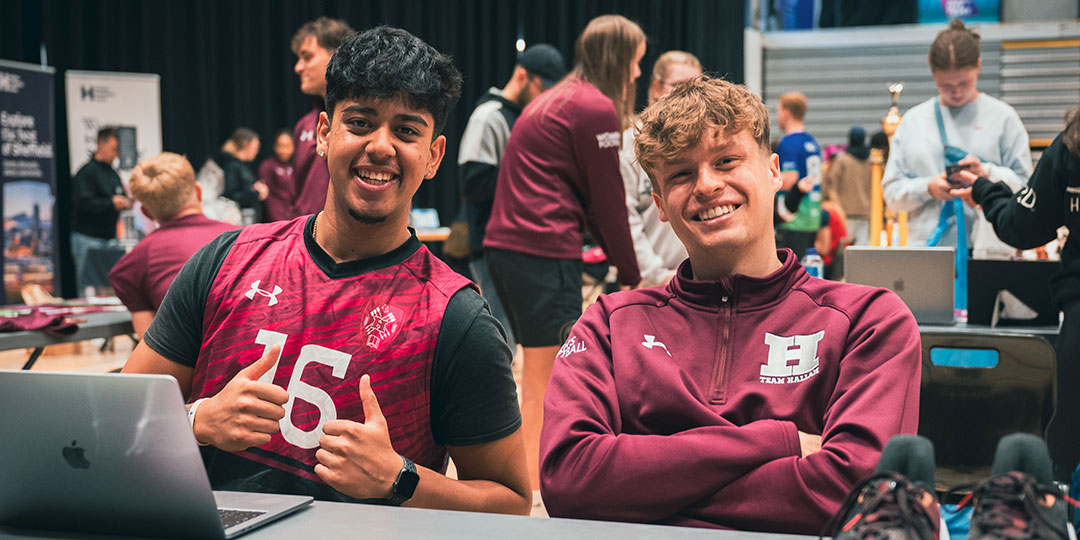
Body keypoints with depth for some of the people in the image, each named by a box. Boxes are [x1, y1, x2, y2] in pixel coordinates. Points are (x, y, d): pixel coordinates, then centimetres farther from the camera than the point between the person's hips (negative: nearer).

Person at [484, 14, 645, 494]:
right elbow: (608, 202, -7)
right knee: (549, 380, -4)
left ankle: (529, 484, 28)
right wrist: (631, 275, 4)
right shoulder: (596, 107, -9)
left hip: (506, 245, 10)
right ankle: (537, 490, 0)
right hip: (544, 254, -10)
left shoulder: (556, 100, 20)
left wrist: (623, 264, 20)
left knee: (537, 373, 19)